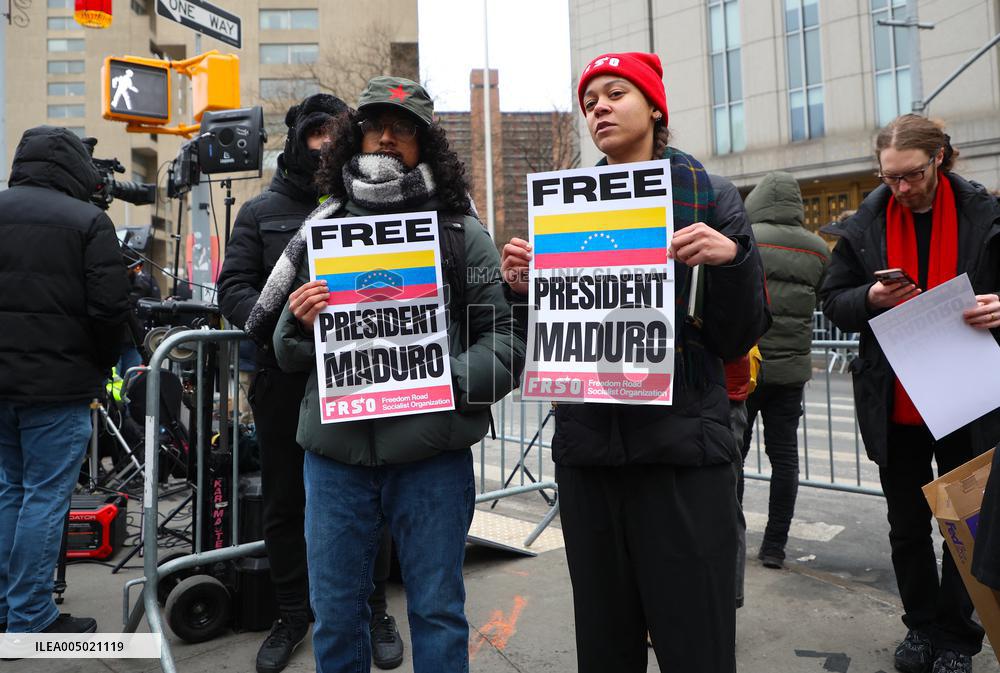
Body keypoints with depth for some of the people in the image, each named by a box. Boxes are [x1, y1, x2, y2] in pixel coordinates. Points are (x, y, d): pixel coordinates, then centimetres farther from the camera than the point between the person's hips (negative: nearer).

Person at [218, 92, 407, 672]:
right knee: (285, 503, 11)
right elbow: (234, 287, 3)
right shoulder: (262, 212, 10)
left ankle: (374, 610, 26)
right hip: (284, 379, 1)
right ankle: (293, 614, 31)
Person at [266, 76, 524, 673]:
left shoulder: (462, 233, 4)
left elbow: (505, 338, -3)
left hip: (431, 453, -2)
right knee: (335, 614, 15)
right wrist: (298, 323, -8)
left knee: (438, 612, 11)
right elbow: (290, 357, 13)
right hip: (335, 450, 3)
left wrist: (454, 381, -20)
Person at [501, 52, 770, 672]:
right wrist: (522, 288, -7)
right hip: (588, 445, 3)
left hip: (681, 444, -3)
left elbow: (737, 340, -2)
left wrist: (733, 257, -18)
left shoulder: (708, 198, 2)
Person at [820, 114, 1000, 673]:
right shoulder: (866, 225, 0)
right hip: (893, 404, 2)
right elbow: (833, 301, 3)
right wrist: (870, 298, -17)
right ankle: (922, 627, 33)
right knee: (907, 526, 14)